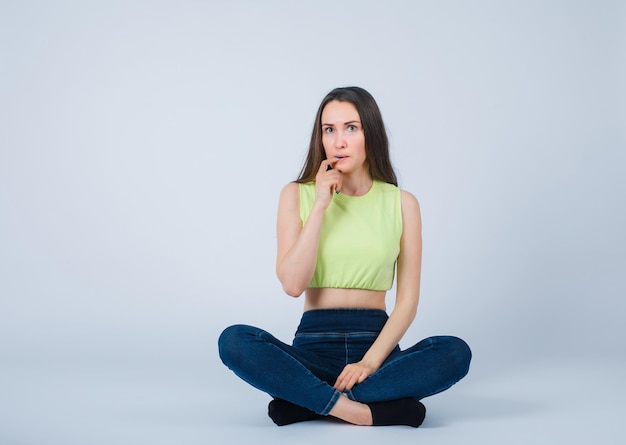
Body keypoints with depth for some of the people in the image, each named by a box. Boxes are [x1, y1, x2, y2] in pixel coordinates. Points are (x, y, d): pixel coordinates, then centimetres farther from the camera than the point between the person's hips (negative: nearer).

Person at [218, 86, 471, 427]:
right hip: (314, 344, 0)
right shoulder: (297, 195, 4)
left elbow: (407, 300, 0)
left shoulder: (402, 203, 4)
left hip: (377, 343, 1)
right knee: (234, 341, -29)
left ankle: (308, 401, -24)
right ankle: (382, 409, -30)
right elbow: (293, 284, -9)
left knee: (455, 352, -28)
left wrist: (370, 362, -16)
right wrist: (320, 205, -11)